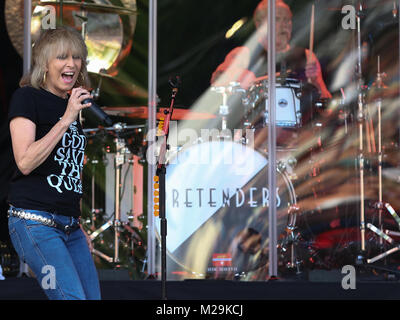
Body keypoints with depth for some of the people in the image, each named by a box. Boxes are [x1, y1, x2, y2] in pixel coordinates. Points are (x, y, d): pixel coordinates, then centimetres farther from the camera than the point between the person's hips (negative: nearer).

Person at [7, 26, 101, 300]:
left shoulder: (72, 106, 18)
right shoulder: (27, 98, -4)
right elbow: (25, 162, -16)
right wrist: (66, 120, -15)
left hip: (69, 225, 8)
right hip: (35, 222, -8)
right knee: (73, 298, -19)